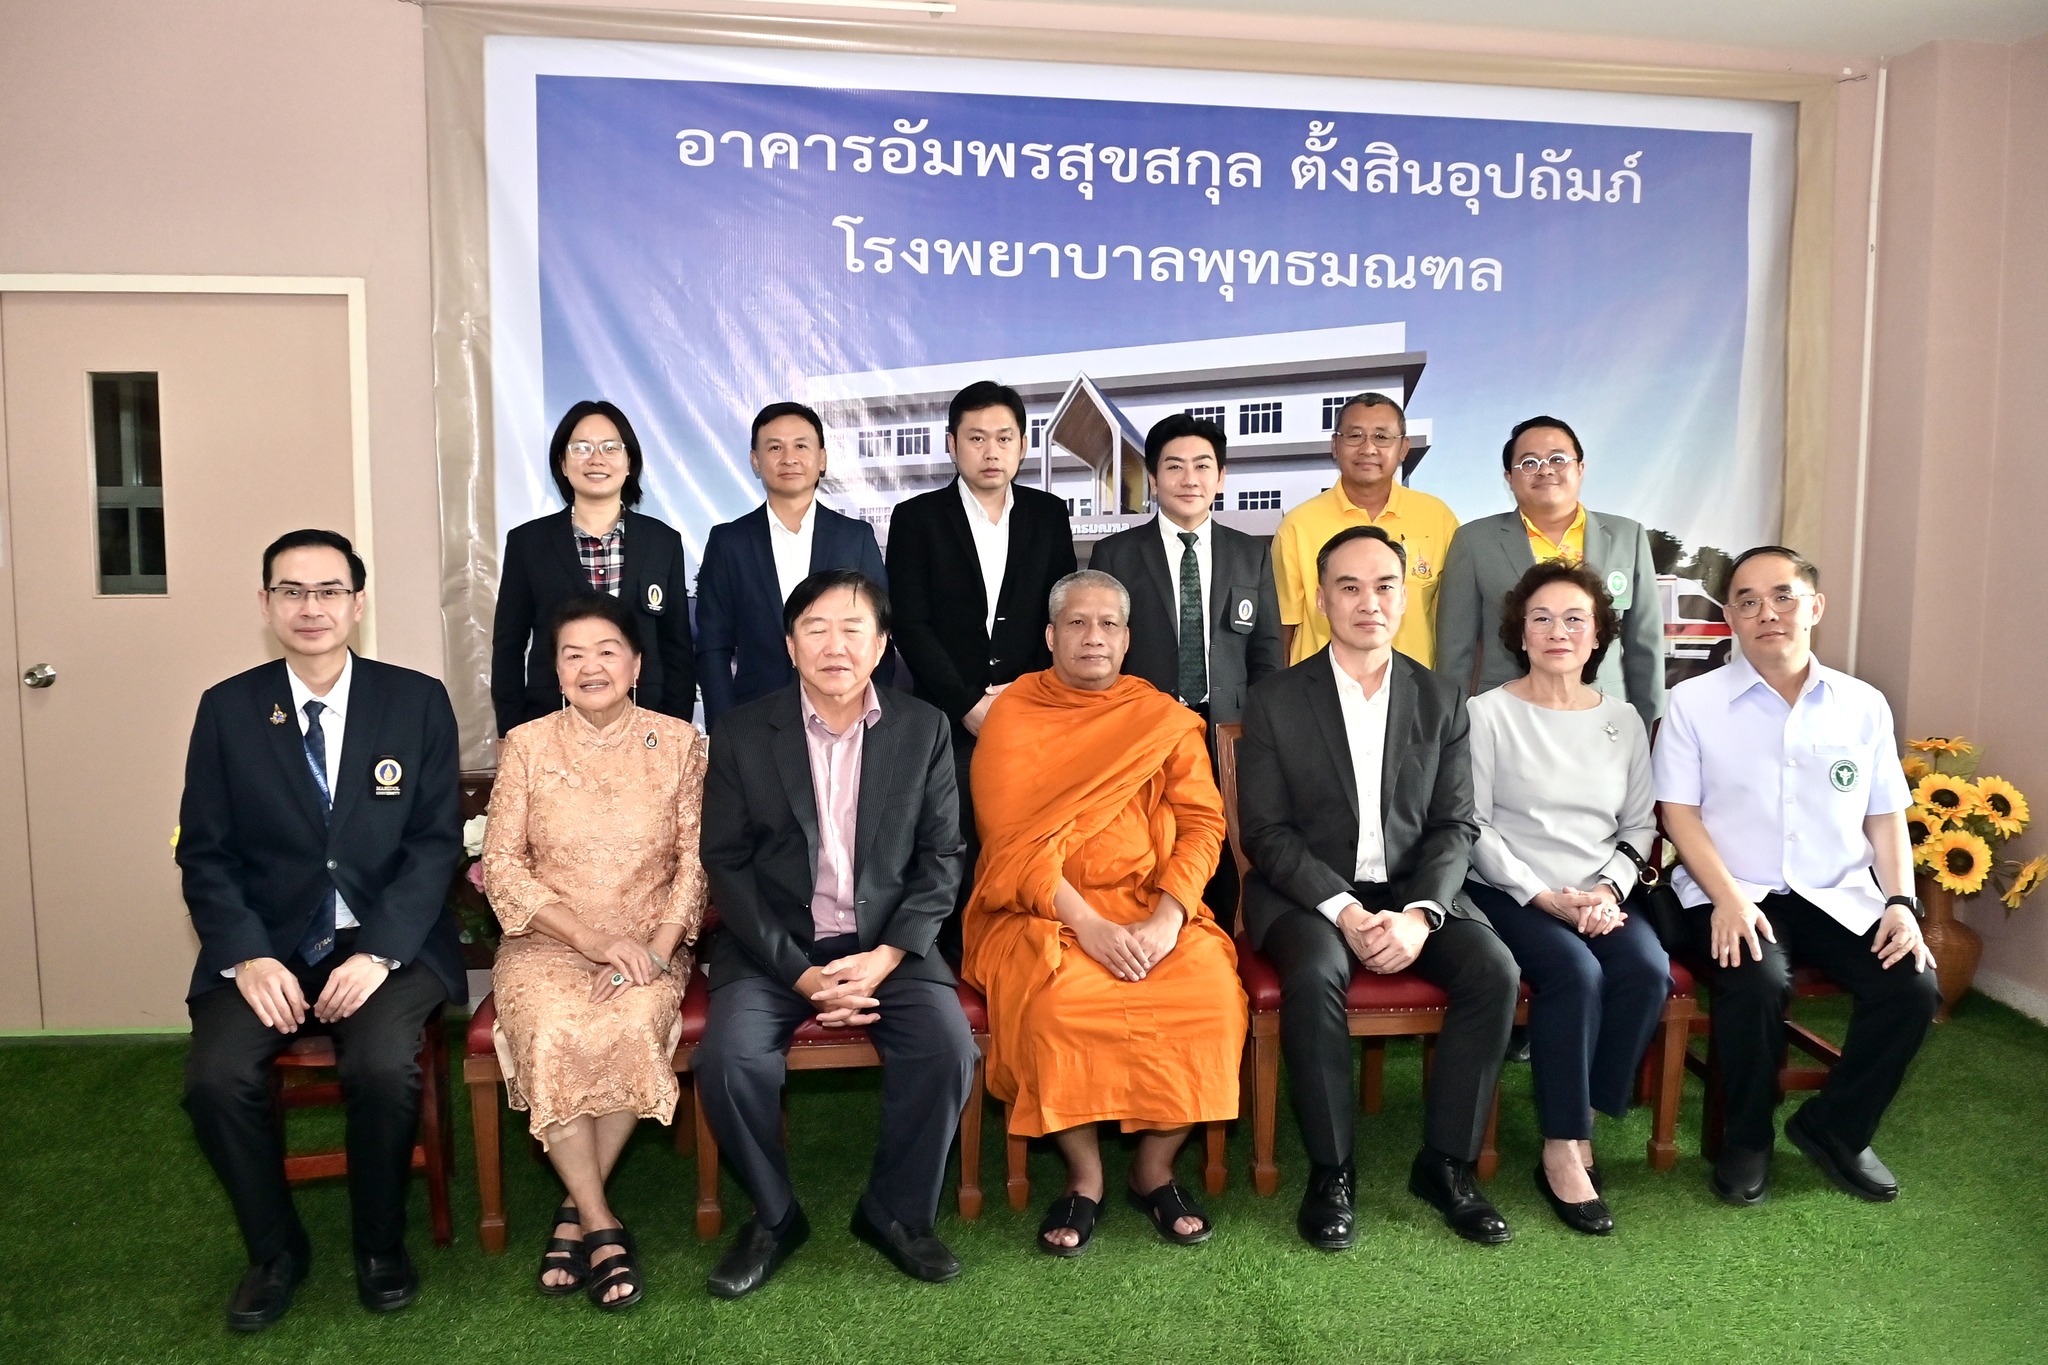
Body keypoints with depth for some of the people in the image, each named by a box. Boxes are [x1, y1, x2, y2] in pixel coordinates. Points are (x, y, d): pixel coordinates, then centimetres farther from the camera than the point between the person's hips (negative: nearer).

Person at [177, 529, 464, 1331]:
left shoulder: (417, 702, 0)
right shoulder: (227, 709, 4)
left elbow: (437, 842, -4)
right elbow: (204, 851, 3)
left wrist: (378, 952, -17)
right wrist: (248, 956, -13)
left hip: (387, 942, -2)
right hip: (266, 945, 2)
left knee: (383, 1064, -28)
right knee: (216, 1077, -23)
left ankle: (381, 1246, 2)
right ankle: (274, 1250, 6)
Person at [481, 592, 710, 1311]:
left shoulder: (678, 742, 4)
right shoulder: (526, 745, 4)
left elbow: (696, 857, -1)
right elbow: (502, 865, -1)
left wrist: (656, 946, -16)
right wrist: (592, 937, -13)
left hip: (648, 944, 0)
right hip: (547, 941, 0)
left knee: (633, 1029, -31)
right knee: (552, 1037, -31)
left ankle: (575, 1212, -11)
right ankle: (602, 1225, -16)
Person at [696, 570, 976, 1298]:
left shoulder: (924, 729, 1)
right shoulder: (742, 733, -1)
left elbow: (940, 857, 1)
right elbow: (726, 864, -4)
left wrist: (884, 958, -14)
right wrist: (802, 973, -14)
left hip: (889, 943, 1)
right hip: (774, 945, 0)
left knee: (948, 1045, -24)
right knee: (728, 1056, -25)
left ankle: (896, 1211, 3)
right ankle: (773, 1215, 3)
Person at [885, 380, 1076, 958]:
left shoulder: (1049, 516, 11)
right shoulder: (916, 518, 3)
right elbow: (911, 626, -3)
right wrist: (968, 705, -9)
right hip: (948, 720, -2)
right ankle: (953, 961, 9)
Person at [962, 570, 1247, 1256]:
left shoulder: (1164, 719, 10)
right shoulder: (1013, 717, 2)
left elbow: (1201, 822, 1)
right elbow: (1014, 844, -7)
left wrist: (1165, 922, -15)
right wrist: (1090, 927, -18)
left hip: (1151, 908, 2)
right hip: (1040, 911, -2)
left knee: (1212, 988, -24)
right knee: (1055, 1001, -31)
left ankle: (1156, 1168, -1)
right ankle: (1083, 1176, -6)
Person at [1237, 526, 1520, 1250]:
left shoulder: (1440, 701, 6)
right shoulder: (1275, 702, -3)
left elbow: (1455, 825, 2)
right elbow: (1265, 831, -7)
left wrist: (1420, 913, -16)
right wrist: (1344, 909, -19)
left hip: (1414, 888, 3)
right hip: (1306, 889, -3)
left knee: (1494, 971, -22)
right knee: (1314, 974, -33)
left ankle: (1446, 1163, -5)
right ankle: (1330, 1172, -14)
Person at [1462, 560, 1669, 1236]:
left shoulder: (1623, 719, 12)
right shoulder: (1488, 713, -2)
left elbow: (1639, 825, 11)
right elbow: (1474, 827, -6)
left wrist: (1608, 889, -7)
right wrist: (1545, 897, -14)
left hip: (1598, 895, 4)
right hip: (1510, 893, -4)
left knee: (1649, 970, -24)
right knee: (1576, 971, -30)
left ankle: (1581, 1122, -7)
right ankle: (1561, 1151, -17)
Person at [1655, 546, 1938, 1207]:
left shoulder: (1864, 705, 9)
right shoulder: (1694, 702, 0)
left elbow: (1886, 818, 11)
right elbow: (1679, 812, -4)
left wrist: (1901, 900, -4)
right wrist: (1727, 898, -18)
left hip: (1840, 897, 4)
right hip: (1730, 894, -3)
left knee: (1913, 985, -21)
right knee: (1758, 982, -32)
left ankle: (1833, 1129, 7)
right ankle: (1746, 1140, -2)